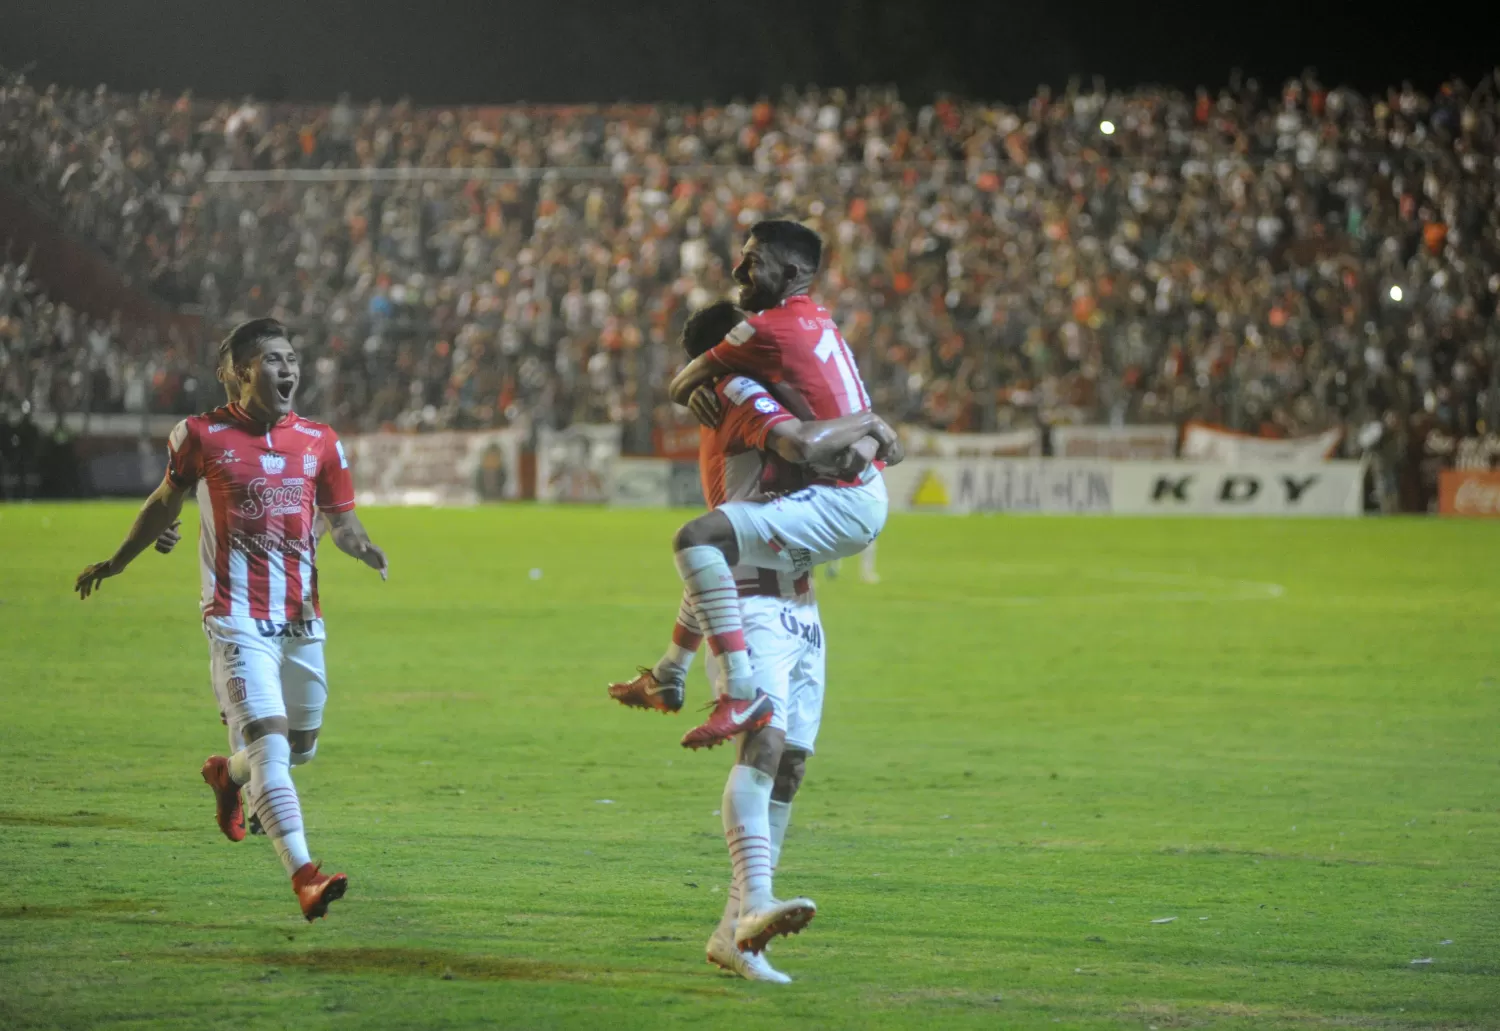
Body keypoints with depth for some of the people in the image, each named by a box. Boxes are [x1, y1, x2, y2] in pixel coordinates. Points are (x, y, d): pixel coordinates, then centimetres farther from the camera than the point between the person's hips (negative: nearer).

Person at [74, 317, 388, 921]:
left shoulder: (319, 442, 7)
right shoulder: (202, 436, -1)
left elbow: (340, 521, 14)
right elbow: (165, 502, 16)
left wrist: (360, 545, -10)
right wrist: (116, 563, 25)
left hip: (301, 621, 5)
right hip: (237, 620, -5)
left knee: (300, 748, 16)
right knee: (270, 745, -20)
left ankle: (228, 775, 49)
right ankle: (304, 877, -29)